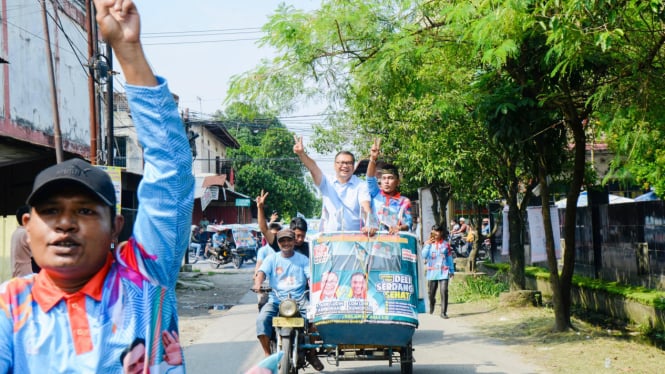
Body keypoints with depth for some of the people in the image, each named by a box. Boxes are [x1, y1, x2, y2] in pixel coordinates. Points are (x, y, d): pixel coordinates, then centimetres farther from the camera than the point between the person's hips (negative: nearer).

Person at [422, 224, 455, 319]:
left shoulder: (445, 244, 6)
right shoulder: (428, 243, 5)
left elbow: (449, 258, 11)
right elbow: (424, 255, -6)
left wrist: (452, 270, 12)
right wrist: (428, 244, -13)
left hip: (443, 272, -1)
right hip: (432, 272, 1)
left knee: (444, 292, -12)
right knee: (431, 293, 8)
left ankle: (443, 312, -7)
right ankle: (432, 304, 40)